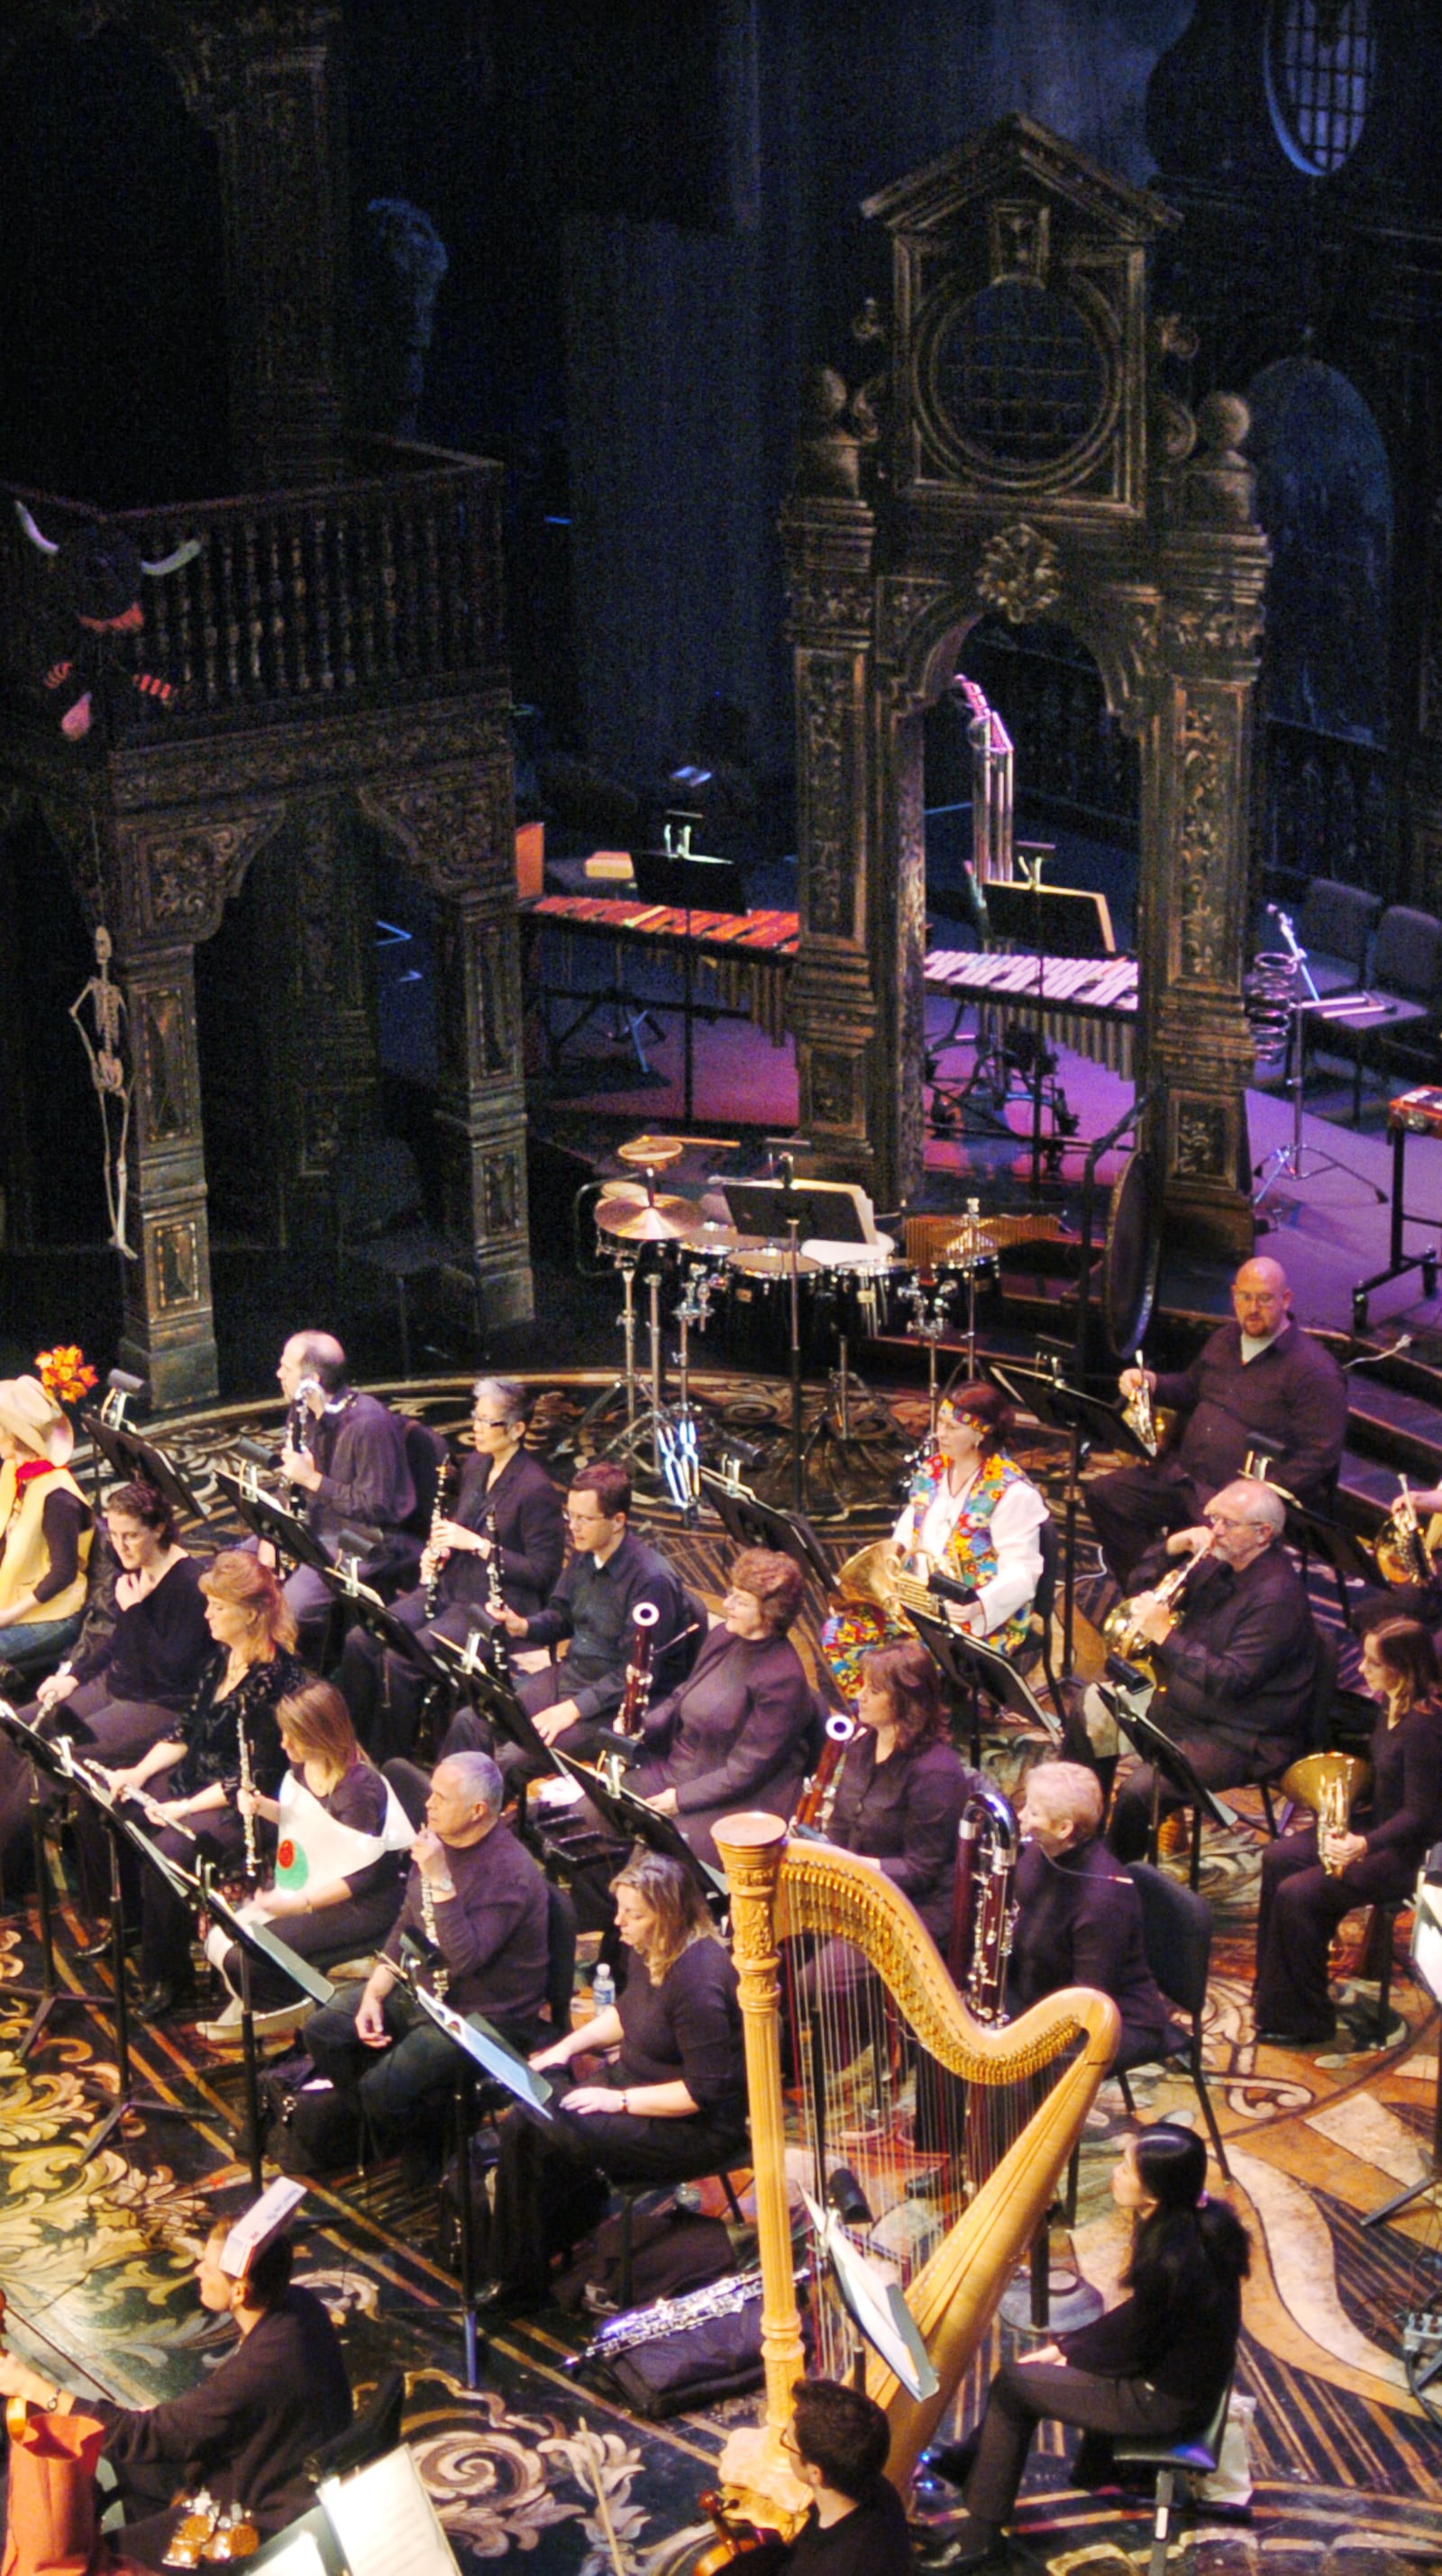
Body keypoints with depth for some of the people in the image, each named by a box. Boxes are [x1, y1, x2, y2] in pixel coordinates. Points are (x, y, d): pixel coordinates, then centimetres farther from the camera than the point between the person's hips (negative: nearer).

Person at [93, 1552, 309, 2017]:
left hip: (244, 1807, -9)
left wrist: (184, 1808, -23)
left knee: (166, 1853, -30)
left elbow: (256, 1777, -21)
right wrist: (138, 1773, 0)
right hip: (195, 1778, 9)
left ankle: (169, 1979, -11)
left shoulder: (278, 1680, -22)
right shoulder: (223, 1656, 4)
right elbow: (189, 1727, 13)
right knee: (96, 1809, 2)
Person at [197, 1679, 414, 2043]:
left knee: (242, 1958, -19)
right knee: (219, 1942, -1)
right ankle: (257, 2010, 23)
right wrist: (262, 1807, -1)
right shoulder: (302, 1768, 0)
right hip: (301, 1885, 9)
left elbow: (367, 1875, -22)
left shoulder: (361, 1787, -25)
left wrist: (301, 1903, -26)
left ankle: (292, 2010, 9)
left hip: (358, 1905, -9)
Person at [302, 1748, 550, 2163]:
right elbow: (405, 1927, 12)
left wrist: (440, 1880, -36)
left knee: (382, 2086, -24)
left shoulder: (509, 1872, -25)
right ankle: (386, 2131, 16)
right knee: (323, 2031, -3)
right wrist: (373, 1994, 0)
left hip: (485, 2017, -9)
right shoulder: (437, 1841, 2)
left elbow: (465, 1958, -32)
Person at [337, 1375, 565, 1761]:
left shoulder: (535, 1489, -15)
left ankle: (388, 1760, -10)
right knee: (359, 1641, -9)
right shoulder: (476, 1466, 11)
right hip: (449, 1586, 8)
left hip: (491, 1608, -8)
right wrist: (437, 1551, 4)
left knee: (399, 1658, -24)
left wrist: (477, 1544, -19)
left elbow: (543, 1571, -15)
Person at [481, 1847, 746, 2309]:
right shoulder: (648, 1950, 0)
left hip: (697, 2128, -9)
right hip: (632, 2082, 9)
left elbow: (703, 2092, -26)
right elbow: (625, 2012, 21)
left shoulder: (698, 1980, -28)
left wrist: (618, 2101, -21)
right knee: (521, 2122, -6)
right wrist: (568, 2046, 7)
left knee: (545, 2138, -19)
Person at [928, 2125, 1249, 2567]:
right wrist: (1071, 2344, 6)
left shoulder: (1171, 2260, -33)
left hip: (1165, 2402, -9)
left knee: (1012, 2383, 0)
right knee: (1030, 2366, 19)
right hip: (1183, 2375, 9)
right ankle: (973, 2463, 36)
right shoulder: (1201, 2222, -6)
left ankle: (979, 2536, 12)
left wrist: (1068, 2352, -2)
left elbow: (1129, 2348, -19)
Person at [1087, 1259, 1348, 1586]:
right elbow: (1192, 1389, 34)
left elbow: (1319, 1453, -15)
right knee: (1104, 1493, -4)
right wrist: (1151, 1383, 11)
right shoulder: (1225, 1340, 15)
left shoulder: (1314, 1370, -11)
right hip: (1182, 1475, 8)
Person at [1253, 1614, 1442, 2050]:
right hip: (1374, 1827, 10)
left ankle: (1300, 2022, -2)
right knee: (1277, 1859, 10)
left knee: (1297, 1895, -18)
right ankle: (1272, 1989, 20)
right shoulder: (1391, 1706, 2)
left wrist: (1365, 1845, -36)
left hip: (1405, 1851, -10)